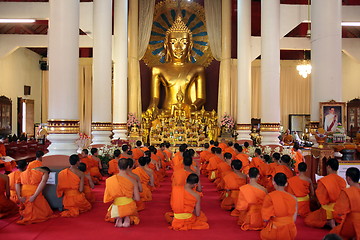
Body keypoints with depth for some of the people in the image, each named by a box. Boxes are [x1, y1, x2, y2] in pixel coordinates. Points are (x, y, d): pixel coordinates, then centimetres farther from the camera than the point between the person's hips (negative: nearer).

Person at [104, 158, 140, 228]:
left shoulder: (110, 180, -10)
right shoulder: (133, 181, -10)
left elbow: (107, 197, -1)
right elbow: (137, 198, -5)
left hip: (117, 206, 0)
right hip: (130, 207, 0)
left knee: (109, 216, 36)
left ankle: (118, 218, 5)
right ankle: (127, 218, 4)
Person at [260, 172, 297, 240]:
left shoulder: (269, 197, -15)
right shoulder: (293, 198, -4)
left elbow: (265, 218, -11)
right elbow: (294, 219, 3)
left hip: (274, 233, -4)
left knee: (263, 233, 27)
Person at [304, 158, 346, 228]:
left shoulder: (323, 181, -20)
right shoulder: (343, 181, -6)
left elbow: (322, 200, -14)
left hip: (328, 211, -6)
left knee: (307, 220, 11)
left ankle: (328, 222, -7)